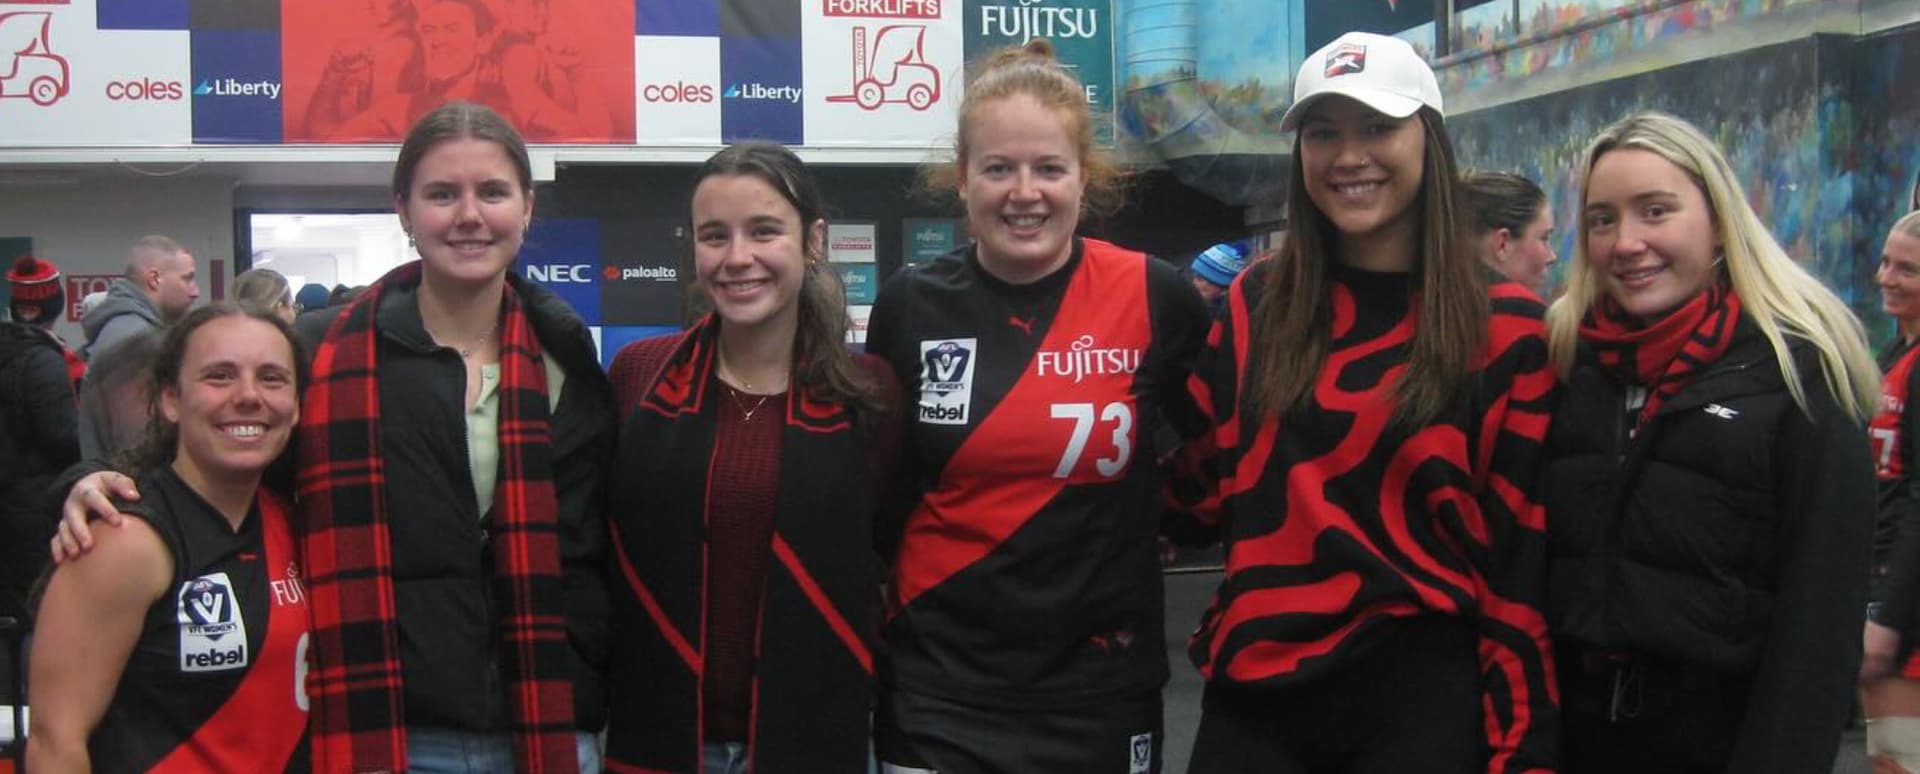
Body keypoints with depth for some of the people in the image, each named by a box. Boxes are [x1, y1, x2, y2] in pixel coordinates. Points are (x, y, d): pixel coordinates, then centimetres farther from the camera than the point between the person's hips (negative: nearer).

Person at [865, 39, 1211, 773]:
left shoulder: (1154, 297, -8)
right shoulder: (911, 304, -3)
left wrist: (1158, 523, 0)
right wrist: (873, 626, 9)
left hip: (1100, 684, 0)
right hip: (939, 682, 1)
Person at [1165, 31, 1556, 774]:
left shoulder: (1503, 327, -3)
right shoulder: (1255, 305, 5)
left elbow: (1522, 555, -2)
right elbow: (1201, 495, 7)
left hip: (1422, 693, -2)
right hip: (1254, 691, 3)